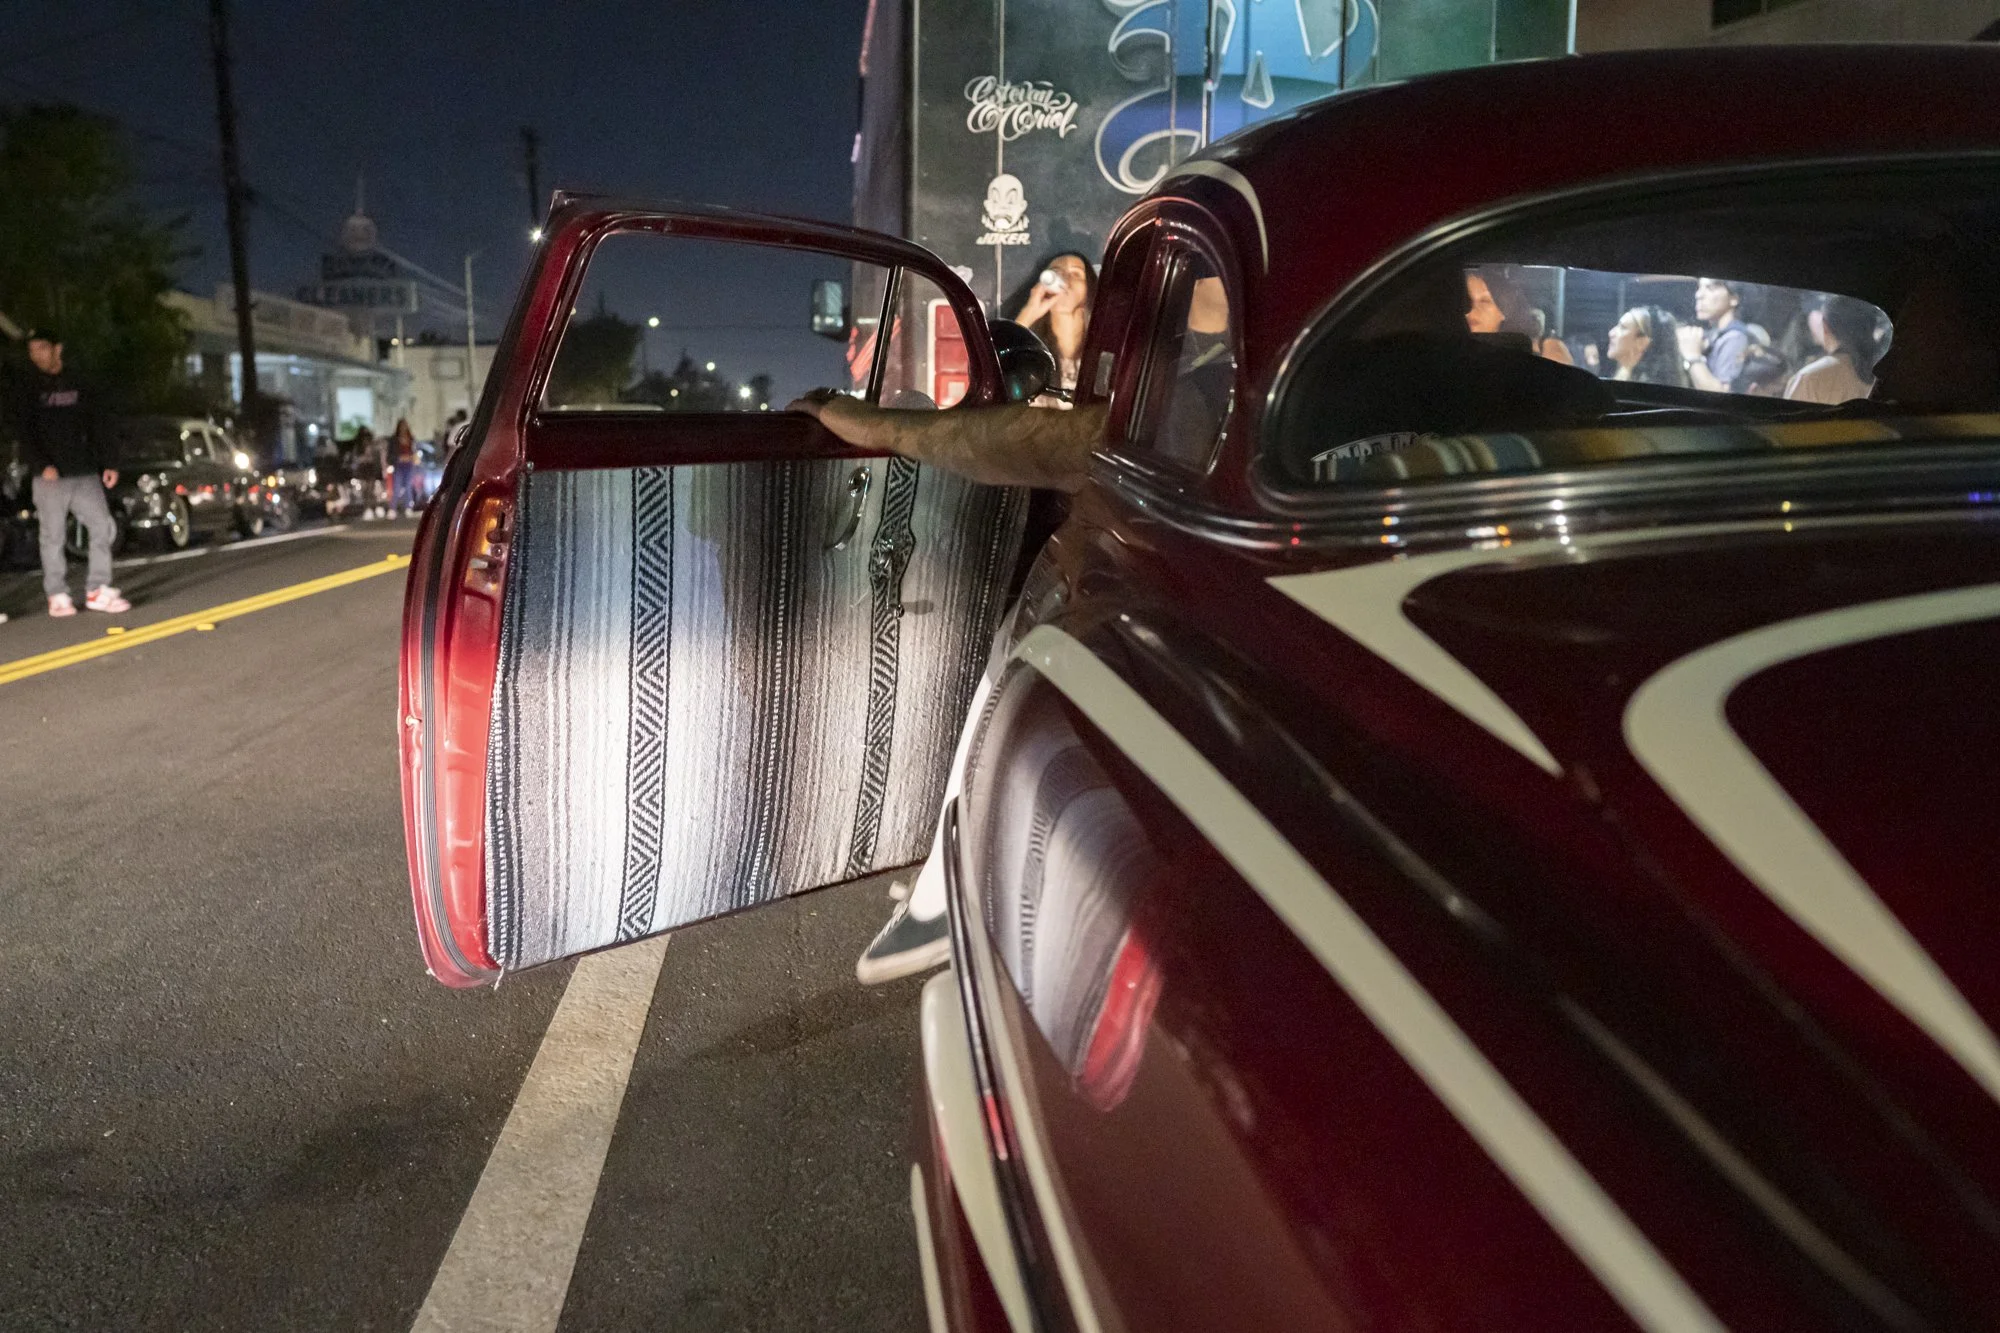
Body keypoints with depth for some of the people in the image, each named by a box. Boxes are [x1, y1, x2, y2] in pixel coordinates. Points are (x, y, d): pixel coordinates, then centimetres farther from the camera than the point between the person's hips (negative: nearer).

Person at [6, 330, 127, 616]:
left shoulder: (77, 385, 13)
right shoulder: (27, 389, 3)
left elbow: (98, 426, 13)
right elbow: (24, 432, -5)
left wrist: (109, 463, 5)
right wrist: (41, 465, -19)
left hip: (85, 473, 3)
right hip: (50, 476, -3)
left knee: (103, 527, -3)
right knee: (53, 536, 0)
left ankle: (98, 591, 4)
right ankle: (57, 596, 6)